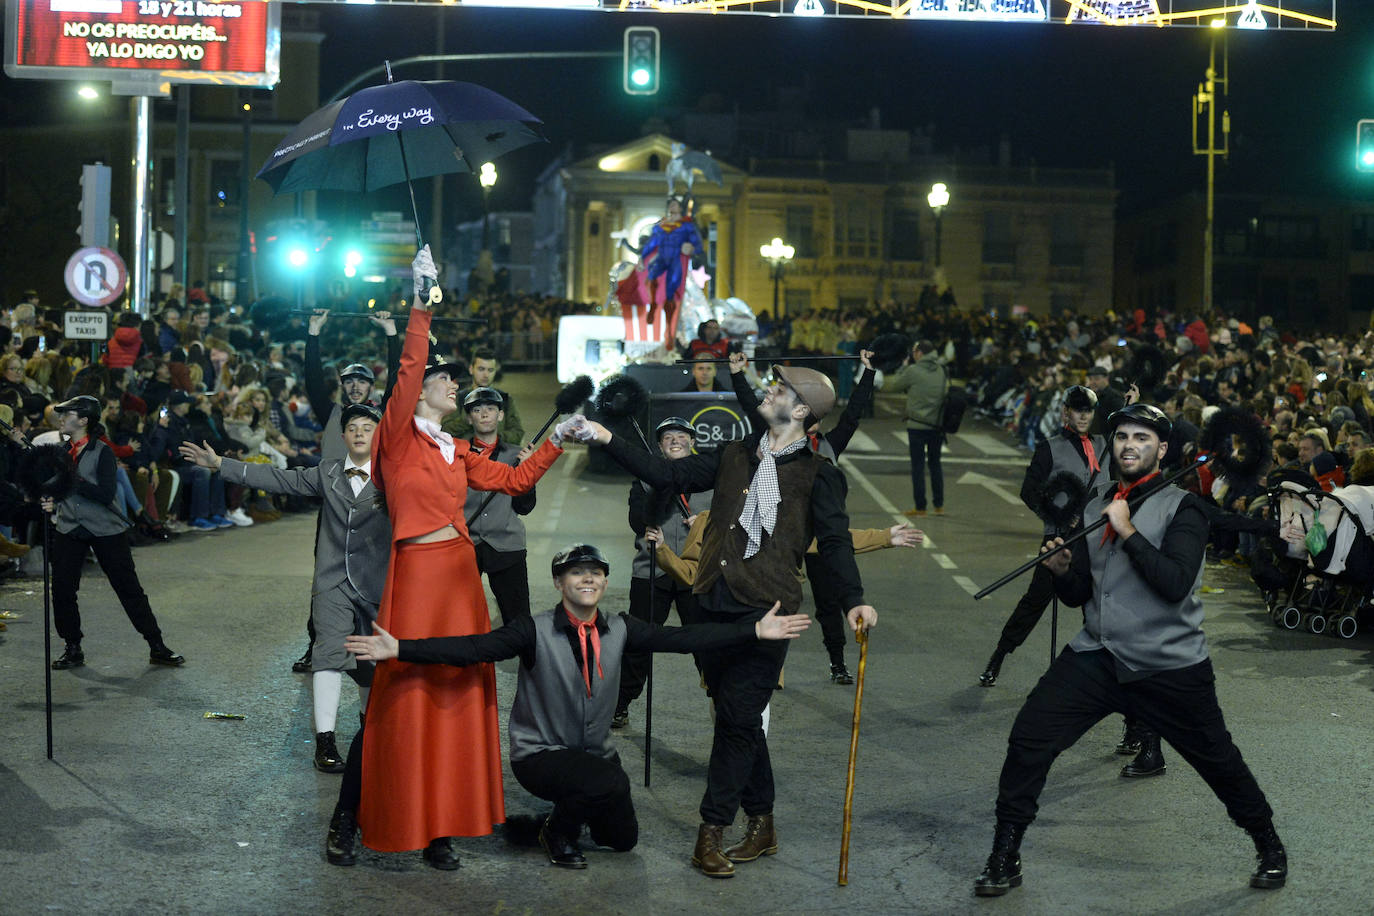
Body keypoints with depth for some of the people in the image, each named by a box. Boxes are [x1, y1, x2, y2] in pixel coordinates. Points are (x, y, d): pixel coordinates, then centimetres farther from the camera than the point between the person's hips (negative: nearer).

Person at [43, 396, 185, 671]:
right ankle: (73, 649, 16)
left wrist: (73, 480, -24)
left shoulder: (102, 452, -10)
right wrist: (47, 503, -5)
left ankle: (157, 647, 7)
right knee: (62, 589, 0)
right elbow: (48, 487, 16)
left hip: (105, 530, -5)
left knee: (129, 587, 0)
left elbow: (106, 495, -19)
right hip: (68, 529, 5)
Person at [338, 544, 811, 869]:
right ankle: (557, 830, -1)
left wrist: (756, 630, -20)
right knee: (611, 783, -31)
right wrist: (399, 649, -39)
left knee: (624, 839, 9)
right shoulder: (535, 631, -17)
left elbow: (682, 638, -12)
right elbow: (474, 648, -27)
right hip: (539, 754, -5)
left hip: (594, 753, 5)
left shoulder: (620, 631, -5)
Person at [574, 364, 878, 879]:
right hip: (715, 605, 5)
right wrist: (608, 440, 9)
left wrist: (853, 599, -19)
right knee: (739, 718, 10)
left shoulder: (816, 475, 1)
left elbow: (835, 540, -6)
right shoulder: (735, 458, 15)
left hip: (766, 609, -5)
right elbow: (668, 475, 15)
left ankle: (710, 834, -2)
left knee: (737, 718, -9)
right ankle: (761, 827, 21)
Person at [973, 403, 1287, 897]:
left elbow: (1175, 583, -19)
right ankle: (1005, 859, 2)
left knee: (1219, 760, 7)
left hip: (1170, 667, -4)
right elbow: (1078, 595, 12)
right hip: (1097, 656, 4)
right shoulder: (1094, 509, 11)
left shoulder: (1182, 507, -5)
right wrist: (1063, 569, -8)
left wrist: (1128, 531, -21)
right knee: (1027, 739, -9)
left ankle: (1269, 846, 33)